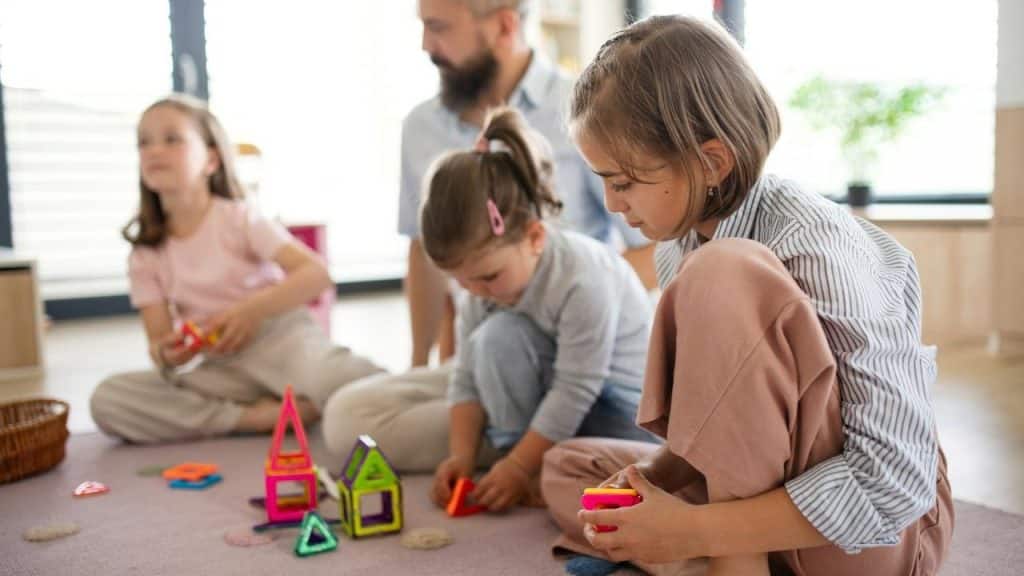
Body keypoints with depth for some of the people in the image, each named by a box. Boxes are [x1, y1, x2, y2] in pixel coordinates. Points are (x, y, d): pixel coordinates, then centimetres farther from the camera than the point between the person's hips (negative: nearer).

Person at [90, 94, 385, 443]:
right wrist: (166, 354, -21)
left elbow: (316, 274, -12)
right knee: (107, 400, -22)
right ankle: (253, 417, -22)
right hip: (222, 369, 5)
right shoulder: (145, 255, 7)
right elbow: (158, 339, 3)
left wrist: (253, 310, -25)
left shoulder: (238, 218, -2)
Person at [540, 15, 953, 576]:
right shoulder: (676, 247, -2)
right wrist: (650, 476, -9)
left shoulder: (815, 248, -25)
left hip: (871, 531, -8)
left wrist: (694, 529, -27)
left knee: (724, 277, -30)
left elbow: (898, 478, -28)